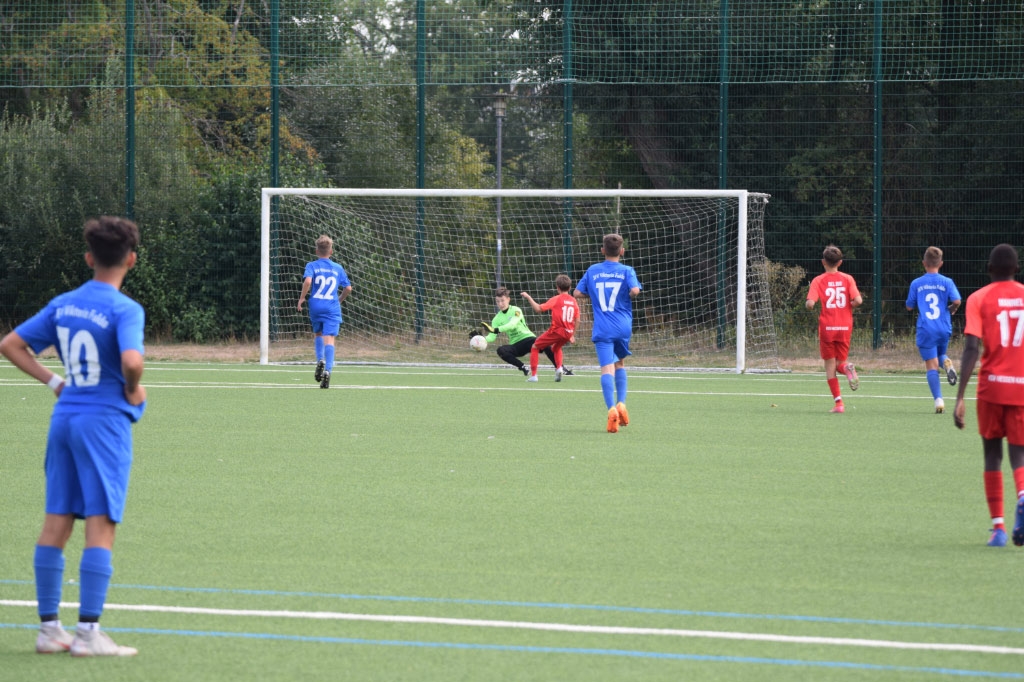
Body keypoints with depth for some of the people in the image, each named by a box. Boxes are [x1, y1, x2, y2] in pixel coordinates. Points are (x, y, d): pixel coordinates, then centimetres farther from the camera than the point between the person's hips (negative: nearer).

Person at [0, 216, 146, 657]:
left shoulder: (63, 305, 8)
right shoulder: (124, 310, -12)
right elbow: (131, 361, -29)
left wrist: (53, 381, 11)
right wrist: (133, 391, -8)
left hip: (64, 418, 6)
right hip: (105, 422, -6)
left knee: (56, 523, 9)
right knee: (101, 526, -3)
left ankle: (49, 627, 12)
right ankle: (88, 632, -5)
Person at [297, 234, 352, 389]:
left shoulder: (312, 266, 2)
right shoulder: (338, 268, 9)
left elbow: (308, 281, -17)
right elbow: (348, 288, 10)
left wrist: (302, 298, -5)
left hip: (316, 306, 0)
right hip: (332, 307, 0)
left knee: (318, 334, 23)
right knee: (329, 339, -7)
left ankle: (320, 360, -1)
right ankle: (328, 370, -23)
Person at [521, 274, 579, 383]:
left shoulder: (556, 299, -6)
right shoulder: (574, 301, 8)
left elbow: (538, 308, -10)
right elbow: (577, 320, 10)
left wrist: (528, 297, 1)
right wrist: (572, 335, 20)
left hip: (556, 330, -5)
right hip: (568, 332, 5)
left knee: (535, 347, 12)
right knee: (556, 347, 36)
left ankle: (533, 375, 4)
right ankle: (559, 368, 12)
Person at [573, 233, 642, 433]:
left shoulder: (592, 271, 6)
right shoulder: (627, 271, 0)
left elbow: (577, 293, 6)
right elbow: (635, 290, -16)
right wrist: (632, 294, 8)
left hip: (602, 328, -1)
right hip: (623, 327, 1)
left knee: (607, 368, -11)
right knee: (620, 363, 24)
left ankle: (612, 408, -31)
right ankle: (621, 403, 10)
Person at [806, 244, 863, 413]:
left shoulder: (818, 281, -4)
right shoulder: (847, 279, 1)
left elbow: (810, 303, -16)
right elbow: (858, 300, -11)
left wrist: (809, 306, 7)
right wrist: (849, 306, 10)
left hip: (827, 327, -2)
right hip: (845, 327, 2)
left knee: (830, 365, 7)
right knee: (840, 362, 16)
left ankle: (838, 402, -1)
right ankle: (847, 367, -21)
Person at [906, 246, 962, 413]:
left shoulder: (916, 284, 1)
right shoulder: (947, 282, -1)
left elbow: (909, 306, 7)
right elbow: (956, 301, -11)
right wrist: (951, 310, 10)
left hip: (925, 329, -1)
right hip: (944, 329, 1)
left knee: (931, 365, 0)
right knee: (940, 354, 24)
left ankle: (938, 400, -13)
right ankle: (947, 362, -13)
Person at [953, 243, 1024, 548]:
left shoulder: (979, 299, 0)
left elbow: (971, 348, -10)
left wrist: (960, 398, -12)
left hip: (992, 386, -1)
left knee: (992, 453, 12)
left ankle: (998, 526, 6)